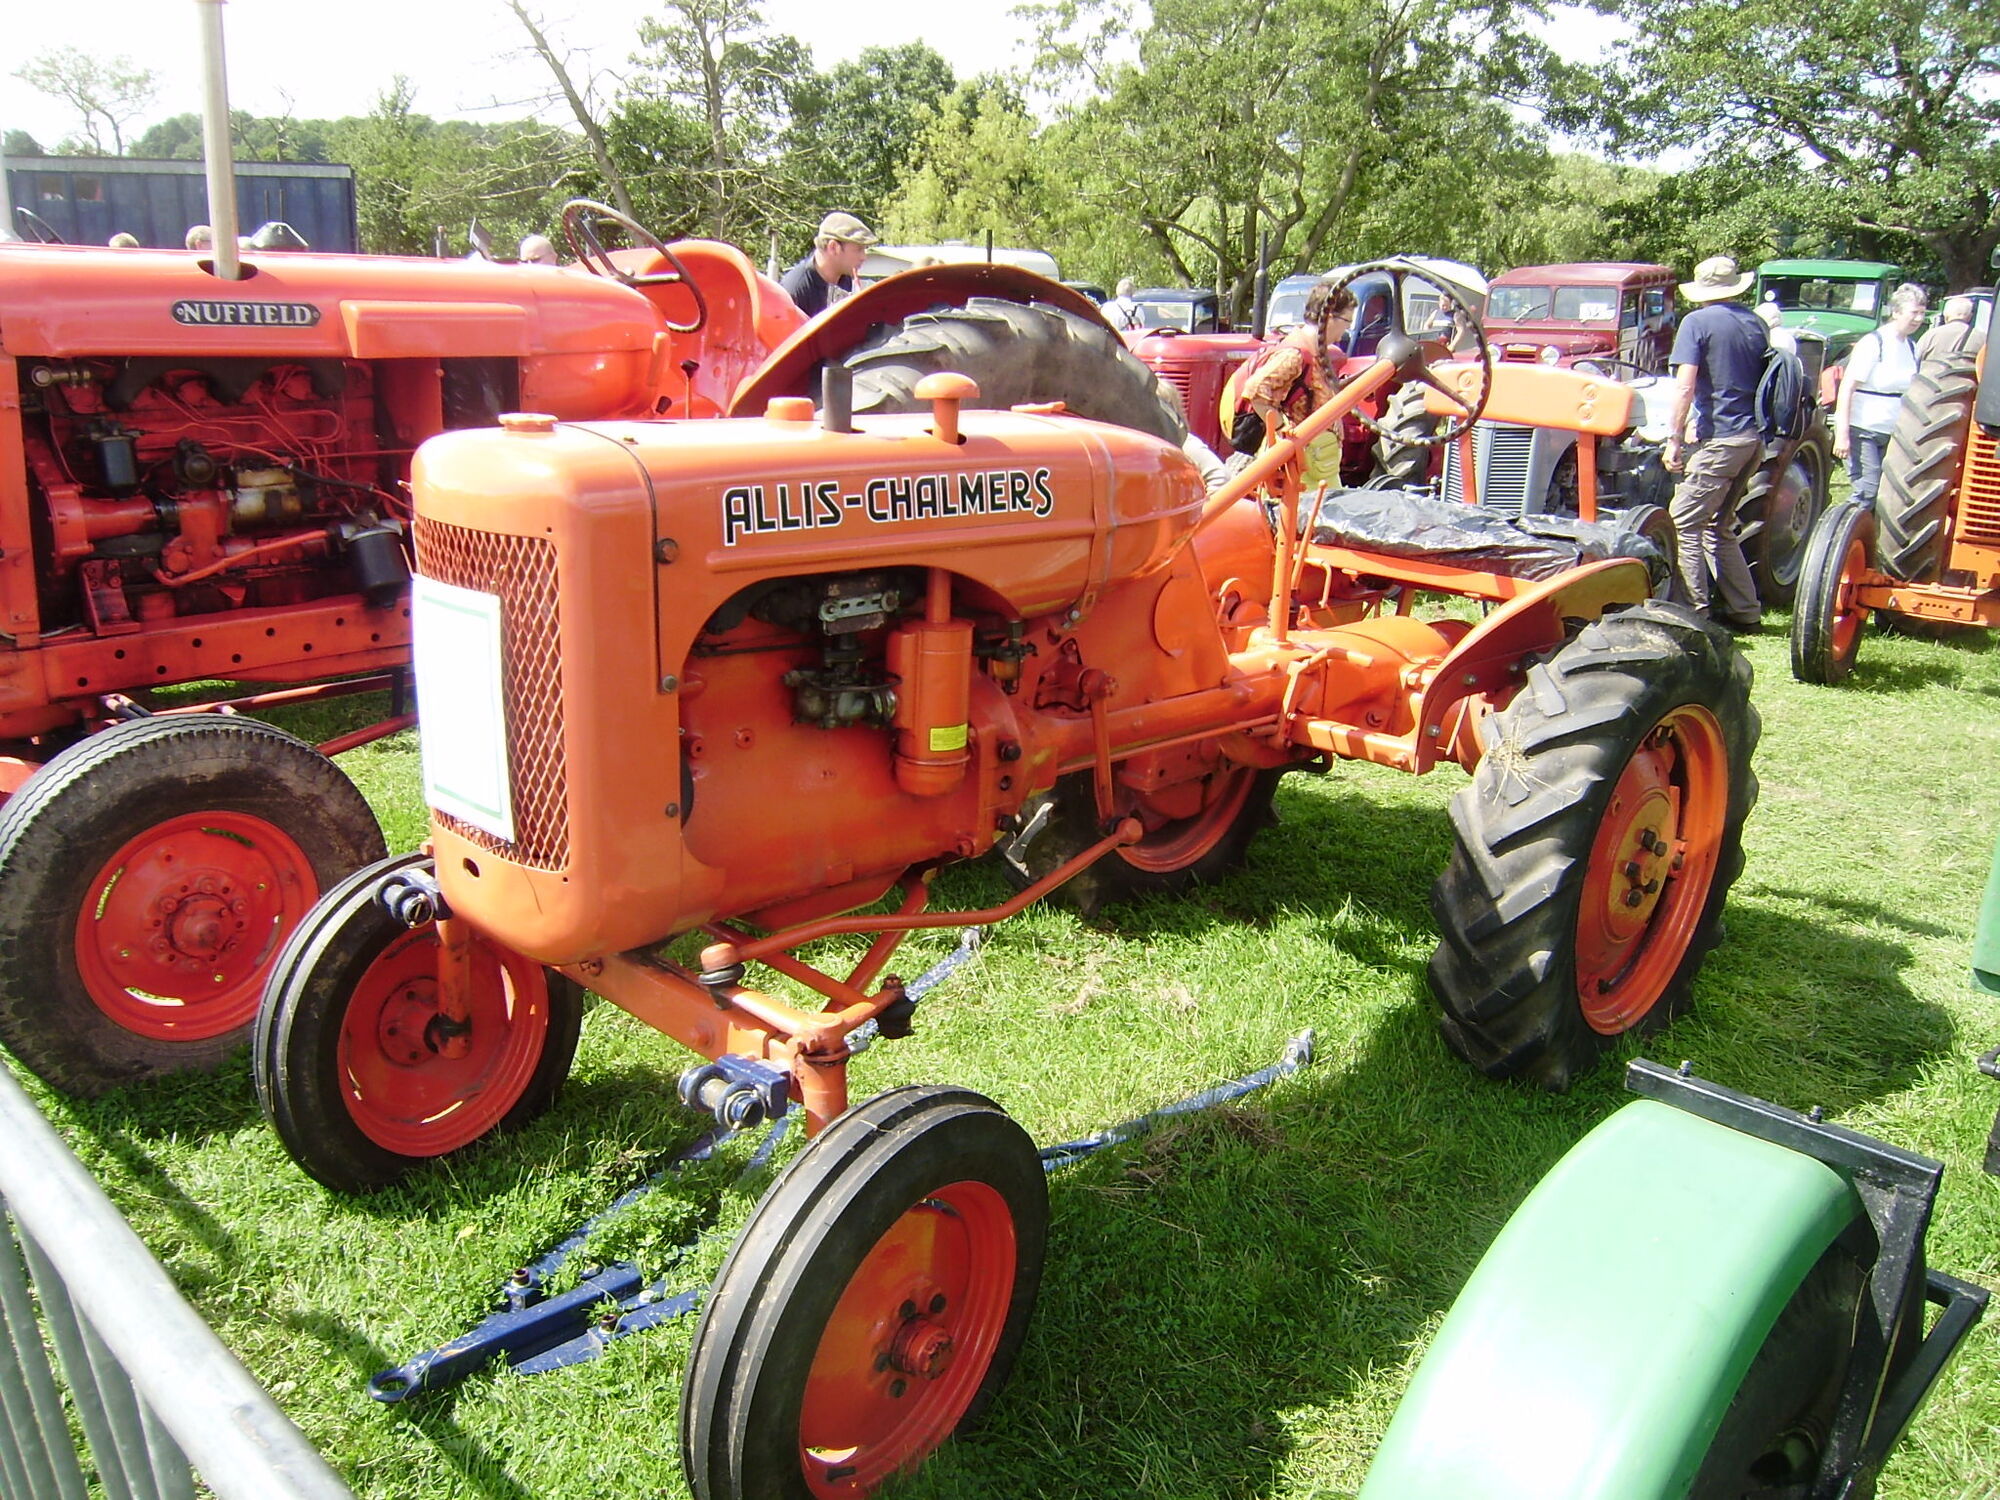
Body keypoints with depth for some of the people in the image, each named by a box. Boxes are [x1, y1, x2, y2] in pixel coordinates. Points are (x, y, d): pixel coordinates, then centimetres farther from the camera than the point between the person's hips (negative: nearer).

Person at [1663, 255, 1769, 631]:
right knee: (1719, 526, 16)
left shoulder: (1697, 322, -6)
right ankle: (1743, 611, 17)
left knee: (1684, 523, -4)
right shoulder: (1756, 323, 14)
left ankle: (1697, 612, -8)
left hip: (1719, 439, -8)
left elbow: (1685, 387, -14)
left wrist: (1674, 438, -11)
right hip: (1755, 438, 8)